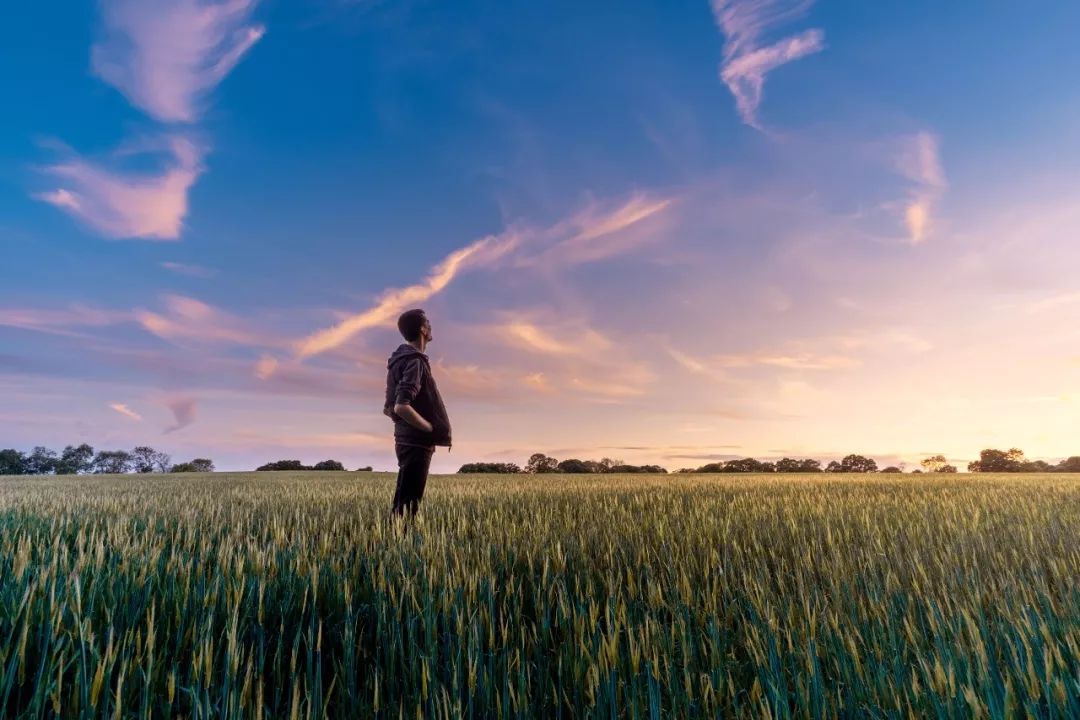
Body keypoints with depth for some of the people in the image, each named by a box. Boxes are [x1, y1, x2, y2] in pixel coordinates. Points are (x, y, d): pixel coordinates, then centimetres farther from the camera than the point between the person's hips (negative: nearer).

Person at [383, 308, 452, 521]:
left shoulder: (401, 360, 15)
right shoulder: (414, 362, -15)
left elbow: (389, 409, 19)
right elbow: (402, 407, -26)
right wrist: (433, 429, -16)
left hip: (408, 440, 10)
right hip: (417, 443, -10)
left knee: (402, 502, 15)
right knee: (407, 504, -6)